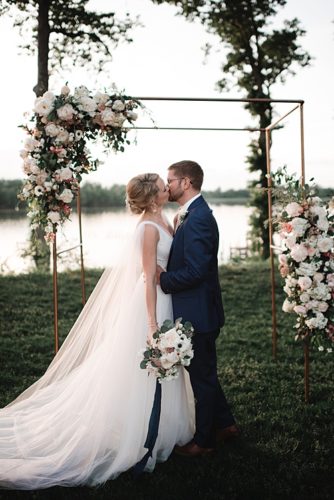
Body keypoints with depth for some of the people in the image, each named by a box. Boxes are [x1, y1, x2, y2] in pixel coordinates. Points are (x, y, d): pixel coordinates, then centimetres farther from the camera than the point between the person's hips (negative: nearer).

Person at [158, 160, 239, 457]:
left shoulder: (197, 219, -22)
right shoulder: (189, 215, 10)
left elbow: (194, 271, -26)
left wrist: (163, 279, -15)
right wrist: (165, 273, 1)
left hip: (198, 314, -10)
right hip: (196, 312, 10)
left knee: (202, 377, 5)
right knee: (204, 373, 21)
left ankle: (203, 441, 20)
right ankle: (225, 425, 35)